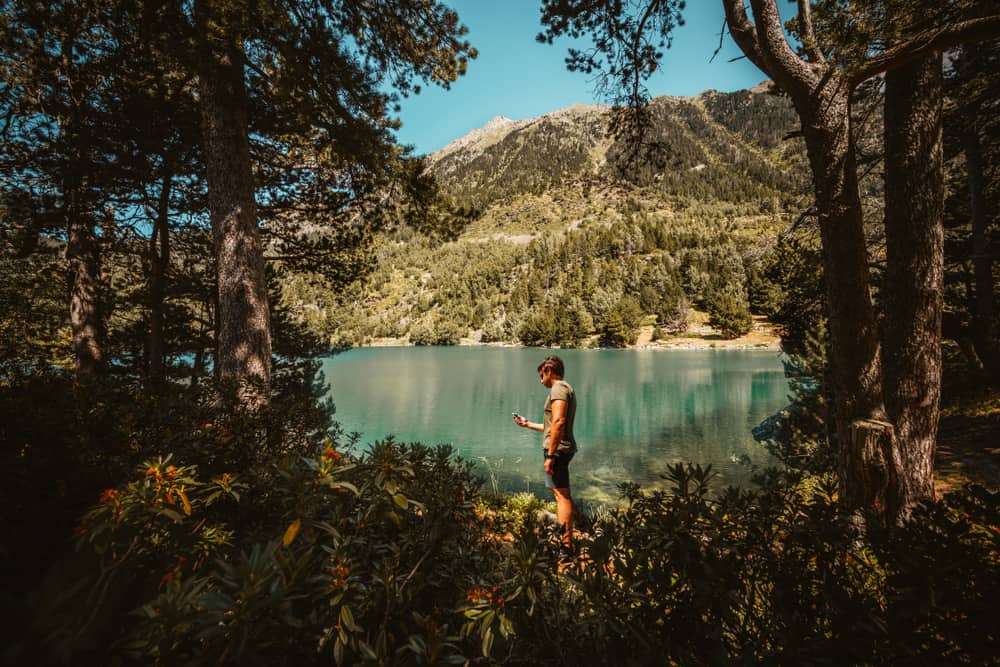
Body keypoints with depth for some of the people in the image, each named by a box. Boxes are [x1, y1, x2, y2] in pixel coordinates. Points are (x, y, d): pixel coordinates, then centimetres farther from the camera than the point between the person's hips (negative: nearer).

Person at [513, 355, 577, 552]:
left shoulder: (559, 388, -10)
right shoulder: (565, 389, 22)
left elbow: (558, 422, -23)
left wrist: (550, 455, -24)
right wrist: (527, 424, 31)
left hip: (558, 449, -10)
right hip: (563, 448, 10)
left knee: (561, 494, -7)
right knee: (563, 494, 15)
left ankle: (566, 544, -3)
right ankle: (567, 539, 25)